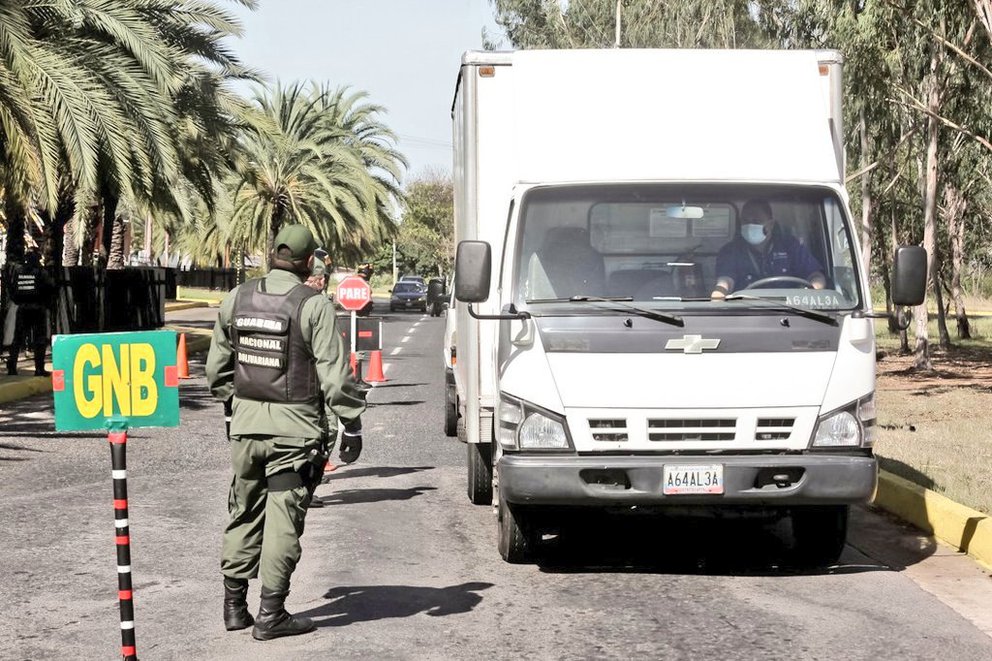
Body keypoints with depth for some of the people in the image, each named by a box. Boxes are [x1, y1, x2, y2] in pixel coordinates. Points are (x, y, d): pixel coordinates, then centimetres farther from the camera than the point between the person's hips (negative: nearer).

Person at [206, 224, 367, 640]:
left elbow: (217, 368, 14)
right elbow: (334, 374, -12)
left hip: (246, 425, 5)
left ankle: (234, 605, 20)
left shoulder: (236, 300, 6)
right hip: (295, 429, -5)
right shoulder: (314, 306, -10)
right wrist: (352, 425, -5)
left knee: (244, 514, 15)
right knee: (283, 520, -1)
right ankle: (271, 614, 1)